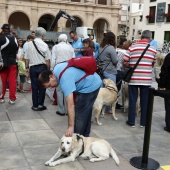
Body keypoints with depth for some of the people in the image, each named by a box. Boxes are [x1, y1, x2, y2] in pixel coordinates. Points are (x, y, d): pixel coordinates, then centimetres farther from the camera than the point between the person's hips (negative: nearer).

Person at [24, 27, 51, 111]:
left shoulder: (29, 44, -3)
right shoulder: (44, 45, -10)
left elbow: (26, 58, 3)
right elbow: (47, 60, -8)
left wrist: (27, 67, 14)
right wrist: (48, 69, 3)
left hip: (32, 67, 2)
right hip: (42, 67, -2)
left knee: (34, 86, 9)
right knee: (42, 86, 8)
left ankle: (35, 105, 14)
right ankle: (40, 104, 11)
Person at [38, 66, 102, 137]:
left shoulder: (65, 79, -30)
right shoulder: (56, 69, -2)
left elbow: (70, 104, -34)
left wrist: (70, 126, -33)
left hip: (89, 87, -11)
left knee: (79, 115, -8)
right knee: (86, 113, 18)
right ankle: (85, 136, 29)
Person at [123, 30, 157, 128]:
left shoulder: (133, 47, -3)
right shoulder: (153, 49, 2)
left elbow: (125, 63, -3)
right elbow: (153, 64, 10)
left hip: (133, 78, -1)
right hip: (146, 79, 1)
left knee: (132, 100, 8)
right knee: (145, 101, 10)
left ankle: (131, 122, 15)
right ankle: (143, 122, 19)